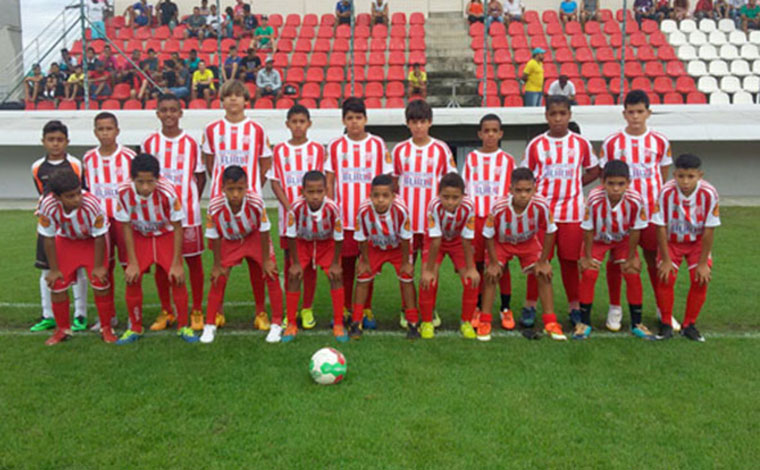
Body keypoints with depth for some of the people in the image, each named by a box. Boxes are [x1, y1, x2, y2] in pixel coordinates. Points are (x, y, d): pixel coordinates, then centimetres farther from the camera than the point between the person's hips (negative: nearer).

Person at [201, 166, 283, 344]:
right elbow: (214, 236, -16)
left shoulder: (256, 202, -35)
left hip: (254, 238, 0)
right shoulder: (215, 206, -33)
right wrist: (217, 264, -8)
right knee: (218, 279, -3)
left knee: (271, 276, -6)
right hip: (229, 242, 0)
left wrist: (266, 260, -12)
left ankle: (277, 324, 7)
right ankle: (210, 325, 15)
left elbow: (264, 230, -19)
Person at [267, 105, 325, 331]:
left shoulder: (316, 149, 3)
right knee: (289, 258, 5)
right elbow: (275, 183, 2)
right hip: (288, 212, 1)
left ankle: (307, 309, 11)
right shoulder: (279, 150, 5)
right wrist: (290, 208, -11)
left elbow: (319, 182, 0)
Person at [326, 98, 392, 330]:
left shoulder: (378, 145, 3)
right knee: (344, 264, 5)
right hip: (343, 217, 1)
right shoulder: (335, 146, 5)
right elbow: (329, 181, 7)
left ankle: (367, 311, 16)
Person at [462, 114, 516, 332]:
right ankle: (477, 309, 16)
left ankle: (506, 310, 13)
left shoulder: (507, 160, 5)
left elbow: (512, 191, 6)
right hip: (475, 218, 1)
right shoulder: (471, 158, 8)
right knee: (477, 264, 6)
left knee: (502, 264, 2)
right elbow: (465, 190, 10)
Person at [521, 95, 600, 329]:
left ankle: (575, 307, 18)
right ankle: (530, 306, 14)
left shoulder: (581, 143, 4)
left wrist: (572, 185, 3)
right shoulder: (535, 145, 2)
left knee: (570, 260, 6)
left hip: (572, 212, 1)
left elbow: (593, 171, 14)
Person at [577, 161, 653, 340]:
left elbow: (635, 230, -17)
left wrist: (631, 257, -9)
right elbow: (588, 229, -22)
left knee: (633, 275, -6)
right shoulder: (595, 198, -36)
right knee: (588, 274, -12)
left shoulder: (635, 200, -33)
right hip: (597, 239, -1)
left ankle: (636, 323, 11)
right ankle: (584, 322, 4)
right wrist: (587, 257, -14)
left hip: (623, 239, 1)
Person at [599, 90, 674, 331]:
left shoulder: (660, 142, 2)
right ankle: (615, 309, 20)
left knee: (655, 258, 8)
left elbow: (663, 176, 9)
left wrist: (658, 202, 2)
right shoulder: (611, 143, -1)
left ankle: (663, 309, 23)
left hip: (651, 211, 1)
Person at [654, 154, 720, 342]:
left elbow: (709, 229, -18)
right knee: (666, 278, -14)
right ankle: (666, 324, 5)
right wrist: (666, 260, -16)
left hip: (697, 242, 1)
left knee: (701, 279, -11)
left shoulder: (709, 193, -26)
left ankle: (689, 325, 9)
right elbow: (661, 227, -20)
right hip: (671, 241, -1)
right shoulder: (666, 192, -28)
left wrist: (703, 263, -14)